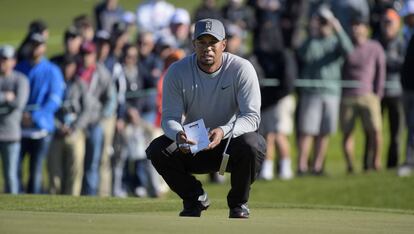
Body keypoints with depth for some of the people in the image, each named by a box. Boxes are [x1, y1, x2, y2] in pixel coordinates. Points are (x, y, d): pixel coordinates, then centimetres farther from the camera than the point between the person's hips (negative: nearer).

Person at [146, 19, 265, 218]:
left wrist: (224, 131, -42)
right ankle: (194, 199, 2)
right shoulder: (177, 72, -11)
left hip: (231, 142, -2)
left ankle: (238, 202, -5)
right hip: (192, 146, 2)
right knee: (157, 150, -25)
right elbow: (169, 118, -13)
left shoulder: (241, 69, -16)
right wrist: (178, 134, -39)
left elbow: (252, 116, -21)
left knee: (252, 145, -35)